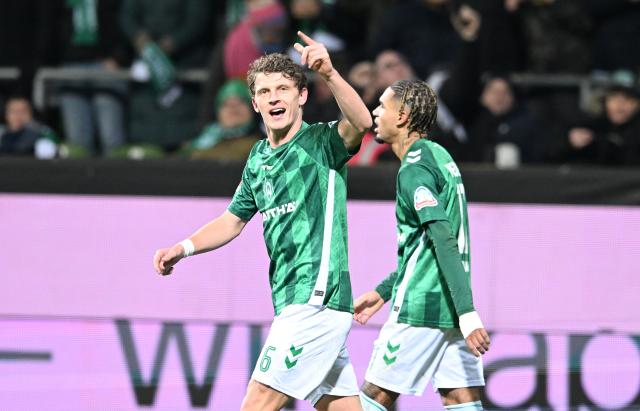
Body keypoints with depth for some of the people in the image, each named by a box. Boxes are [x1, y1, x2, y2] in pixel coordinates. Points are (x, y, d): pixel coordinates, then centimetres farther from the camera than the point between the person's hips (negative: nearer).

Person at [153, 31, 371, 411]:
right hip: (294, 304, 8)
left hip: (317, 301, -8)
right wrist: (184, 248, 14)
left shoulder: (322, 142, -6)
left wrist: (329, 73, -42)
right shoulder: (258, 159, 16)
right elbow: (234, 220, 28)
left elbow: (361, 123, -29)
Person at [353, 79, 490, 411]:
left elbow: (444, 241, -21)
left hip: (420, 309, -9)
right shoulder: (438, 157, 18)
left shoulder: (414, 169, -12)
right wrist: (383, 292, 31)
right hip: (452, 309, 9)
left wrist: (468, 313, -28)